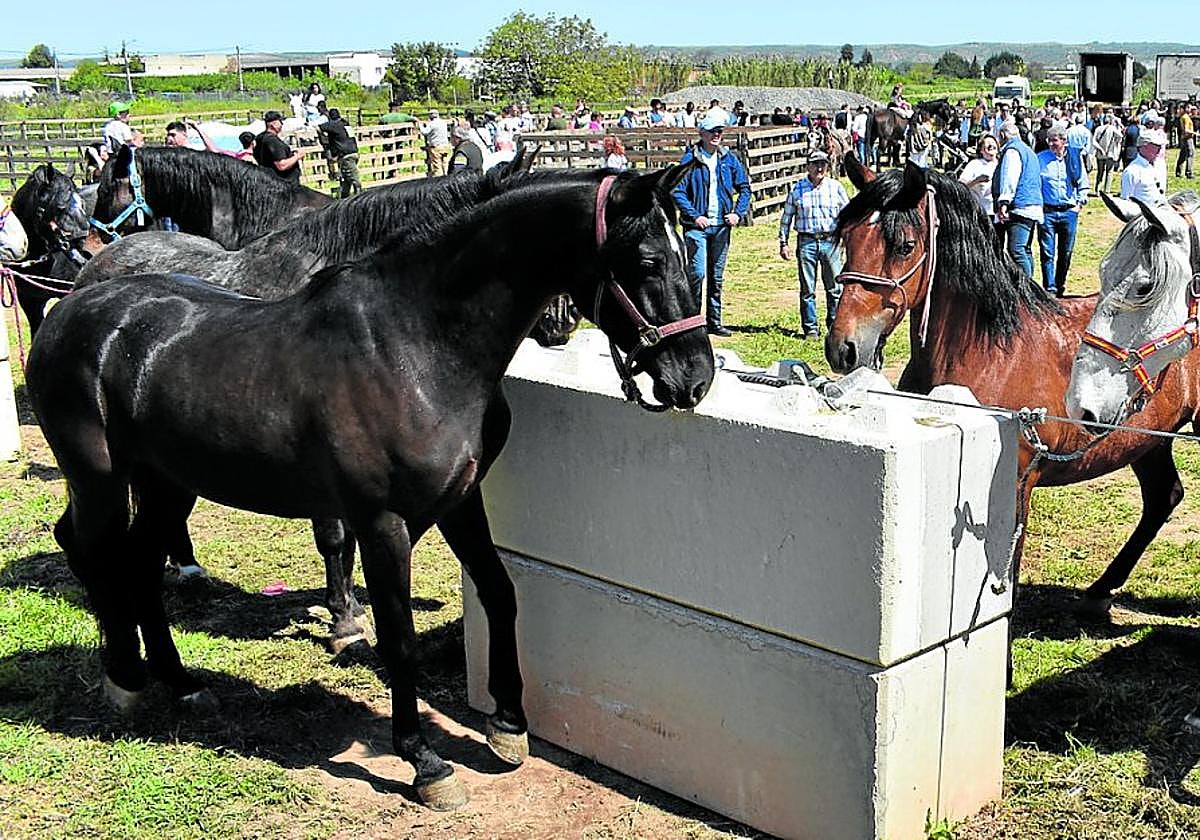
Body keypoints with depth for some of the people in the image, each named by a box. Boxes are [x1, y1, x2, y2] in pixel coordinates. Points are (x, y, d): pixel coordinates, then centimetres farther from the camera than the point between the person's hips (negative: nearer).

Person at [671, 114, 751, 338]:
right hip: (697, 226, -4)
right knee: (697, 273, -13)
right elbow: (677, 191, -8)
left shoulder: (729, 159, 8)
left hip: (721, 226, 4)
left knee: (717, 277, 10)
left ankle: (714, 322, 18)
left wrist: (738, 213, 1)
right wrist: (694, 216, -14)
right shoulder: (690, 158, -4)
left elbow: (744, 187, 15)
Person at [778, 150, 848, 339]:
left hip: (831, 241, 1)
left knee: (835, 288, 3)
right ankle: (810, 329, 11)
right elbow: (787, 217, 9)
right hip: (806, 242, -1)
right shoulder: (797, 189, 4)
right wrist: (783, 243, 5)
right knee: (807, 289, 3)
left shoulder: (836, 187, 6)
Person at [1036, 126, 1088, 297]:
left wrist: (1080, 203, 6)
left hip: (1069, 212, 2)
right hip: (1047, 211, -2)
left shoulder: (1075, 157, 7)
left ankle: (1060, 287, 22)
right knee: (1047, 253, -8)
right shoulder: (1040, 159, 3)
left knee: (1066, 252, 9)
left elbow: (1083, 183, 15)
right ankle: (1049, 289, -8)